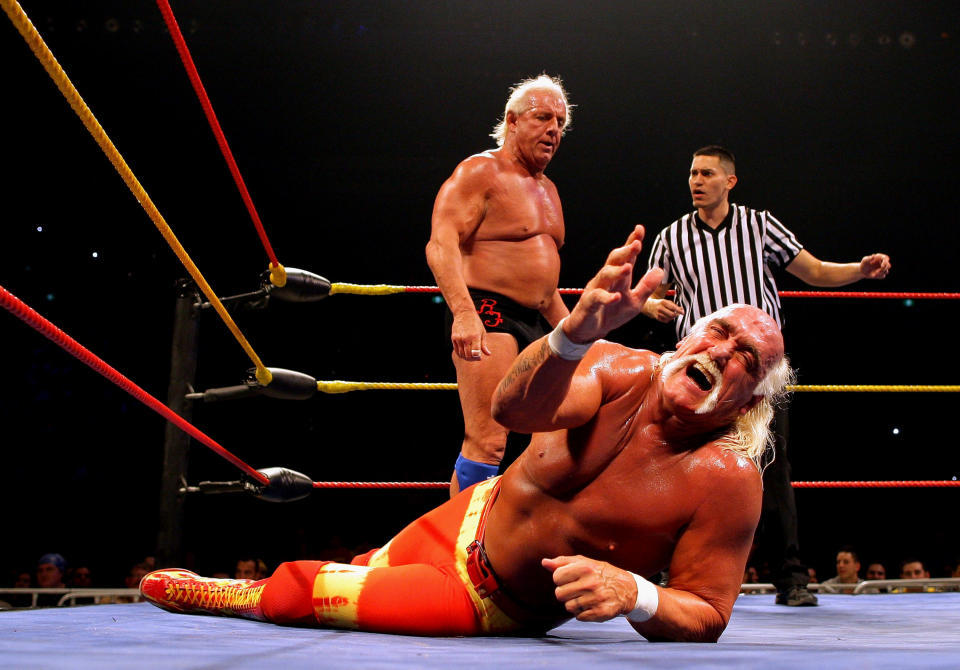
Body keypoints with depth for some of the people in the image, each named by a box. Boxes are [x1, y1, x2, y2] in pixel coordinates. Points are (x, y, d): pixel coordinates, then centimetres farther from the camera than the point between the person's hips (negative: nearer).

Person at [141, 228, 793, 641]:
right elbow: (515, 407, -40)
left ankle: (232, 595, 26)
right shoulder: (623, 371, -19)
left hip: (503, 608, -2)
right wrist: (578, 332, -61)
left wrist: (635, 594, -43)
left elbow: (706, 618, -22)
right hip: (470, 527, 2)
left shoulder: (728, 481, -26)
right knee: (363, 571, 20)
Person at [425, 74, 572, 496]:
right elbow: (441, 245, -18)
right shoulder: (478, 172, -5)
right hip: (486, 317, -9)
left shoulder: (547, 190, 23)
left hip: (536, 325, 9)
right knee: (487, 441, -18)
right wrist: (463, 312, -32)